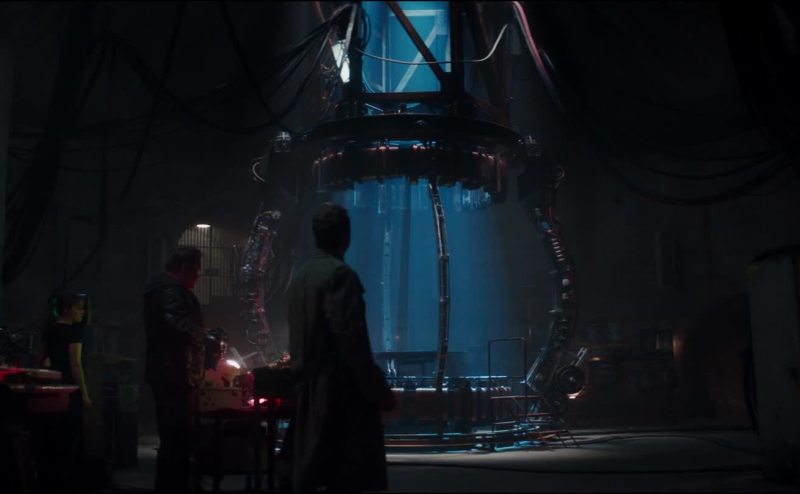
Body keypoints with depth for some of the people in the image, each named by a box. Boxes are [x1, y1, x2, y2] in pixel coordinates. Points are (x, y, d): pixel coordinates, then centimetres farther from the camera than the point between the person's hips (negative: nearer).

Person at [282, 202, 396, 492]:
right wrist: (379, 391, -15)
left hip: (309, 390, 9)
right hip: (340, 391, -9)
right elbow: (351, 341, -20)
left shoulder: (300, 276, 11)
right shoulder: (340, 274, -14)